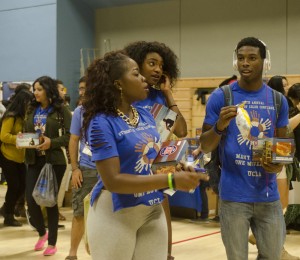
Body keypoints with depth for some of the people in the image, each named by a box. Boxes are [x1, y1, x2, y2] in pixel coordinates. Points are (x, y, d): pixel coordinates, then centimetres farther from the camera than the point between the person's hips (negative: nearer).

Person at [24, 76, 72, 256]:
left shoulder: (61, 109, -5)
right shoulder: (32, 110, 11)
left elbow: (70, 136, -10)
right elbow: (26, 132, 16)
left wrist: (52, 142, -21)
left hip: (54, 161, -4)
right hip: (34, 160, 4)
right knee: (31, 201, -1)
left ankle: (52, 242, 16)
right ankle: (42, 232, 27)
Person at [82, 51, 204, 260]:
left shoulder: (146, 115, 6)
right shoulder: (102, 122, -16)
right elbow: (113, 180, -23)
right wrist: (171, 181, -25)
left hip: (152, 210, 6)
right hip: (115, 212, -6)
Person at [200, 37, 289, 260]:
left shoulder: (278, 100, 6)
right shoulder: (221, 97, -4)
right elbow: (205, 147, -1)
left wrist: (279, 164, -10)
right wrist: (219, 126, -22)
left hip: (268, 195, 3)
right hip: (234, 195, -3)